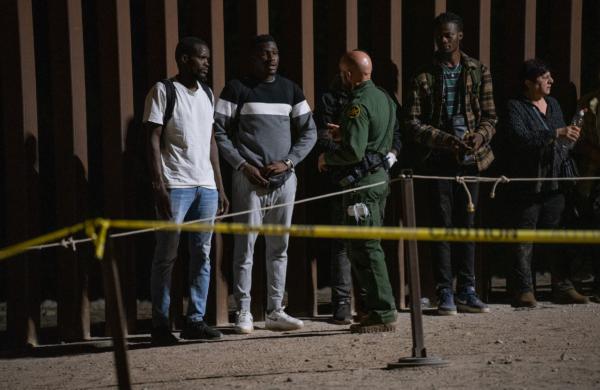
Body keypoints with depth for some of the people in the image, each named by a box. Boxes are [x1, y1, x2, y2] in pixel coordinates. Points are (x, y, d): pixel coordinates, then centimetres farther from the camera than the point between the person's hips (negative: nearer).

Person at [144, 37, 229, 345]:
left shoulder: (207, 94, 17)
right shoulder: (163, 91, -2)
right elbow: (153, 141, -7)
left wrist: (220, 188, 15)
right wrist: (159, 187, -15)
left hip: (206, 186, 6)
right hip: (176, 186, -6)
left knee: (202, 254, 5)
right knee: (166, 256, -2)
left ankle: (196, 320, 11)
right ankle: (160, 325, 3)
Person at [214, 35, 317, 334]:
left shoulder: (290, 89, 12)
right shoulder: (237, 89, 0)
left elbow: (309, 131, 12)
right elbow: (219, 131, -2)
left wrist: (288, 162, -3)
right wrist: (242, 165, -11)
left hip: (284, 178, 4)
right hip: (249, 179, -4)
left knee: (279, 247, 7)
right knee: (245, 245, -4)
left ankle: (275, 312, 14)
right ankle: (243, 313, 1)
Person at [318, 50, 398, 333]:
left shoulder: (358, 105, -16)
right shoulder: (385, 99, 15)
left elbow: (353, 151, -23)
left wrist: (327, 158, -5)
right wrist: (344, 132, 26)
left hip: (362, 182, -10)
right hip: (380, 176, 10)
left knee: (365, 249, -6)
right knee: (367, 248, 16)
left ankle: (383, 315, -5)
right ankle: (378, 309, 19)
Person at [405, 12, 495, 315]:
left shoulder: (478, 72, 8)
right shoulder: (425, 77, 1)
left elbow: (490, 116, 7)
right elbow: (414, 123, -3)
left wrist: (479, 136, -14)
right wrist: (447, 140, -16)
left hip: (470, 159, 2)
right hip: (439, 161, -2)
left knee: (467, 225, 7)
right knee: (442, 226, -1)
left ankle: (466, 291, 13)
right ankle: (445, 293, 3)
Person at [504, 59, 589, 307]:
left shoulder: (553, 105, 18)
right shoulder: (515, 107, -4)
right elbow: (520, 138, -21)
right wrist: (556, 134, -24)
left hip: (554, 184, 6)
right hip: (526, 184, -6)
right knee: (524, 240, -2)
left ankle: (562, 287, 12)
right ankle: (523, 291, 0)